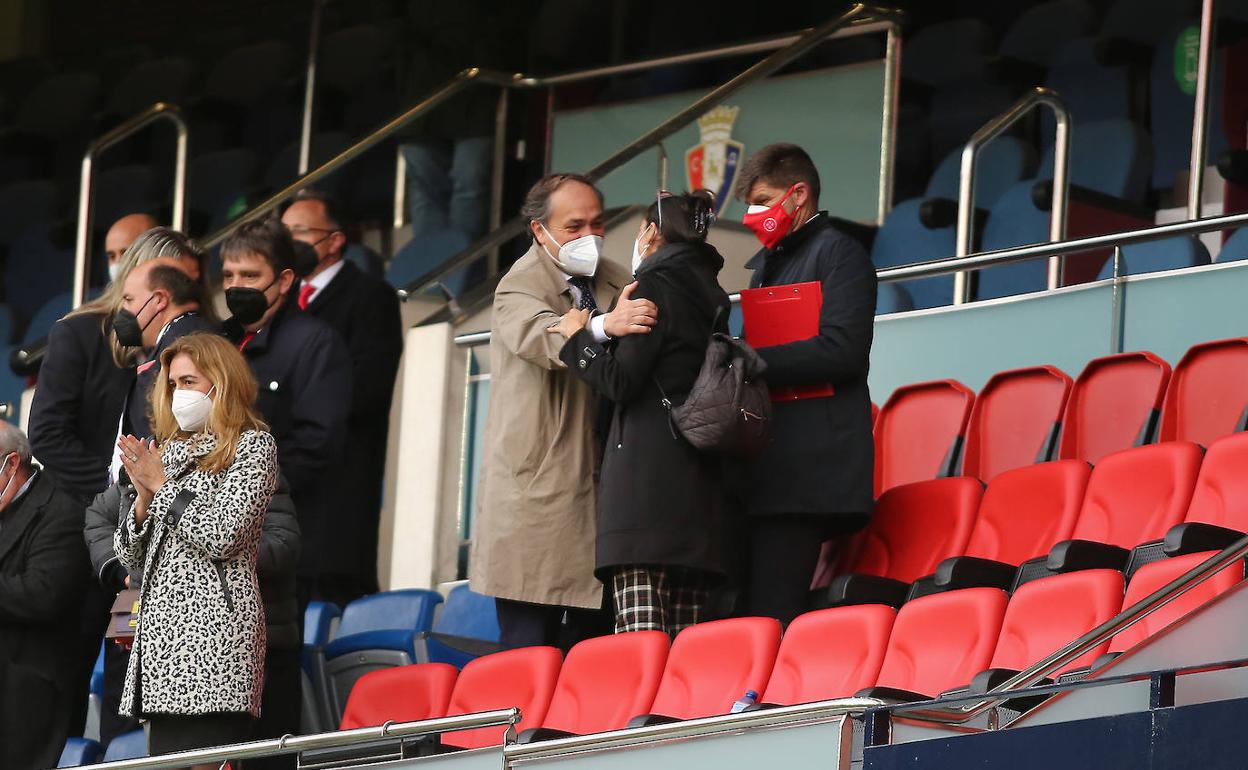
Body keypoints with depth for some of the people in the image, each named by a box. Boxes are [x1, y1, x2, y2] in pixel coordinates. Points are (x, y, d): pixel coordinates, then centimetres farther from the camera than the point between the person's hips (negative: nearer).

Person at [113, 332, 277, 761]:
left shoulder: (252, 445, 2)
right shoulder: (171, 450, 22)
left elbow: (222, 536, -12)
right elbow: (130, 558, 20)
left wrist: (162, 485, -3)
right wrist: (143, 497, 2)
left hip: (214, 628, -7)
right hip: (161, 626, 7)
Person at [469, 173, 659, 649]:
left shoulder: (612, 283, 15)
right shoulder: (518, 288, -5)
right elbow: (543, 337, -28)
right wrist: (606, 325, -48)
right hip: (536, 498, -6)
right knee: (530, 648, -7)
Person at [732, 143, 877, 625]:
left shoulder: (838, 252, 0)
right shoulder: (767, 263, 25)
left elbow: (841, 350, -14)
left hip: (806, 471, -8)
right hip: (765, 473, 8)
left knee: (770, 616, -16)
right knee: (747, 616, 0)